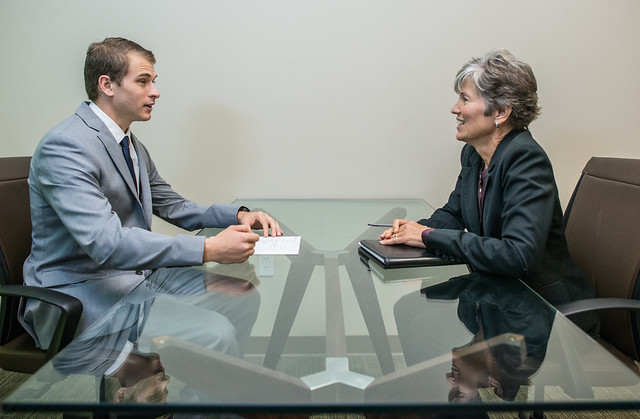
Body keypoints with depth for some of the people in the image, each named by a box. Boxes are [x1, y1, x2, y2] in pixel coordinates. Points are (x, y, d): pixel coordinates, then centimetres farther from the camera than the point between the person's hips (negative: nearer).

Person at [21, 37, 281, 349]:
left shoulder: (134, 147, 12)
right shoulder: (64, 147, -18)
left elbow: (172, 206, 19)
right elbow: (106, 243, -29)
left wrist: (239, 215, 2)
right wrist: (209, 249, -34)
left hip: (136, 274, 9)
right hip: (77, 294, -8)